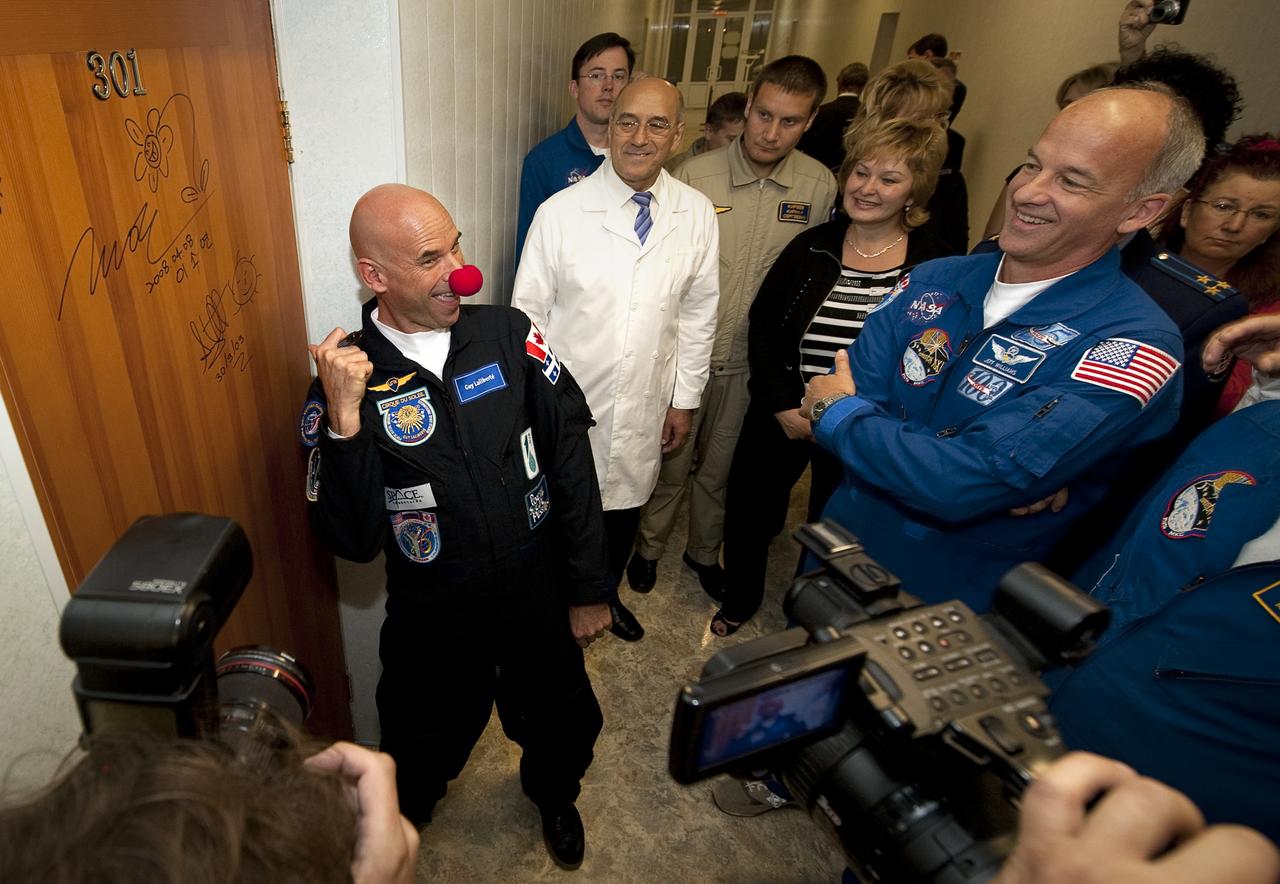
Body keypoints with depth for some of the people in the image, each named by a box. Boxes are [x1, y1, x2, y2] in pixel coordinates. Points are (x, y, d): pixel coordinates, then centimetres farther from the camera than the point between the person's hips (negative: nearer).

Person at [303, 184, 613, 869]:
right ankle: (402, 821, 61)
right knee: (424, 754, 24)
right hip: (435, 625, -1)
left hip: (538, 601, 2)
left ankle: (552, 795, 61)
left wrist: (588, 590, -2)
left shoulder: (508, 335, -10)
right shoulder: (346, 383, -16)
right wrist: (345, 419, -33)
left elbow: (570, 461, -5)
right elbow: (352, 543, -20)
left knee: (562, 729, 24)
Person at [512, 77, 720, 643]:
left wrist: (685, 399, 5)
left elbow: (698, 312, 4)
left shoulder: (697, 215, -4)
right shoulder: (560, 213, -13)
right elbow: (527, 314, -6)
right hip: (566, 406, -2)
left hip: (645, 408, 3)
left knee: (625, 508, 22)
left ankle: (606, 594, 51)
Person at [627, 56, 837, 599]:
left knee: (720, 467, 20)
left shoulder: (821, 187, -5)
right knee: (670, 461, 15)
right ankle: (649, 545, 41)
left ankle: (704, 550, 44)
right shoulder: (694, 176, -12)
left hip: (753, 360, 2)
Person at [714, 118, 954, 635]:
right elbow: (762, 328, -2)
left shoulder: (935, 266, -9)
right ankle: (738, 602, 43)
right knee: (748, 511, 13)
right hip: (780, 418, 2)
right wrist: (784, 407, -12)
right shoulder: (812, 248, -2)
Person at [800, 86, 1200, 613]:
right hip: (837, 562, 5)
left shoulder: (1133, 347, -22)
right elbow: (831, 394, -12)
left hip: (947, 606, -4)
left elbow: (966, 484, -31)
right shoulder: (931, 282, -4)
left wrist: (837, 413, -18)